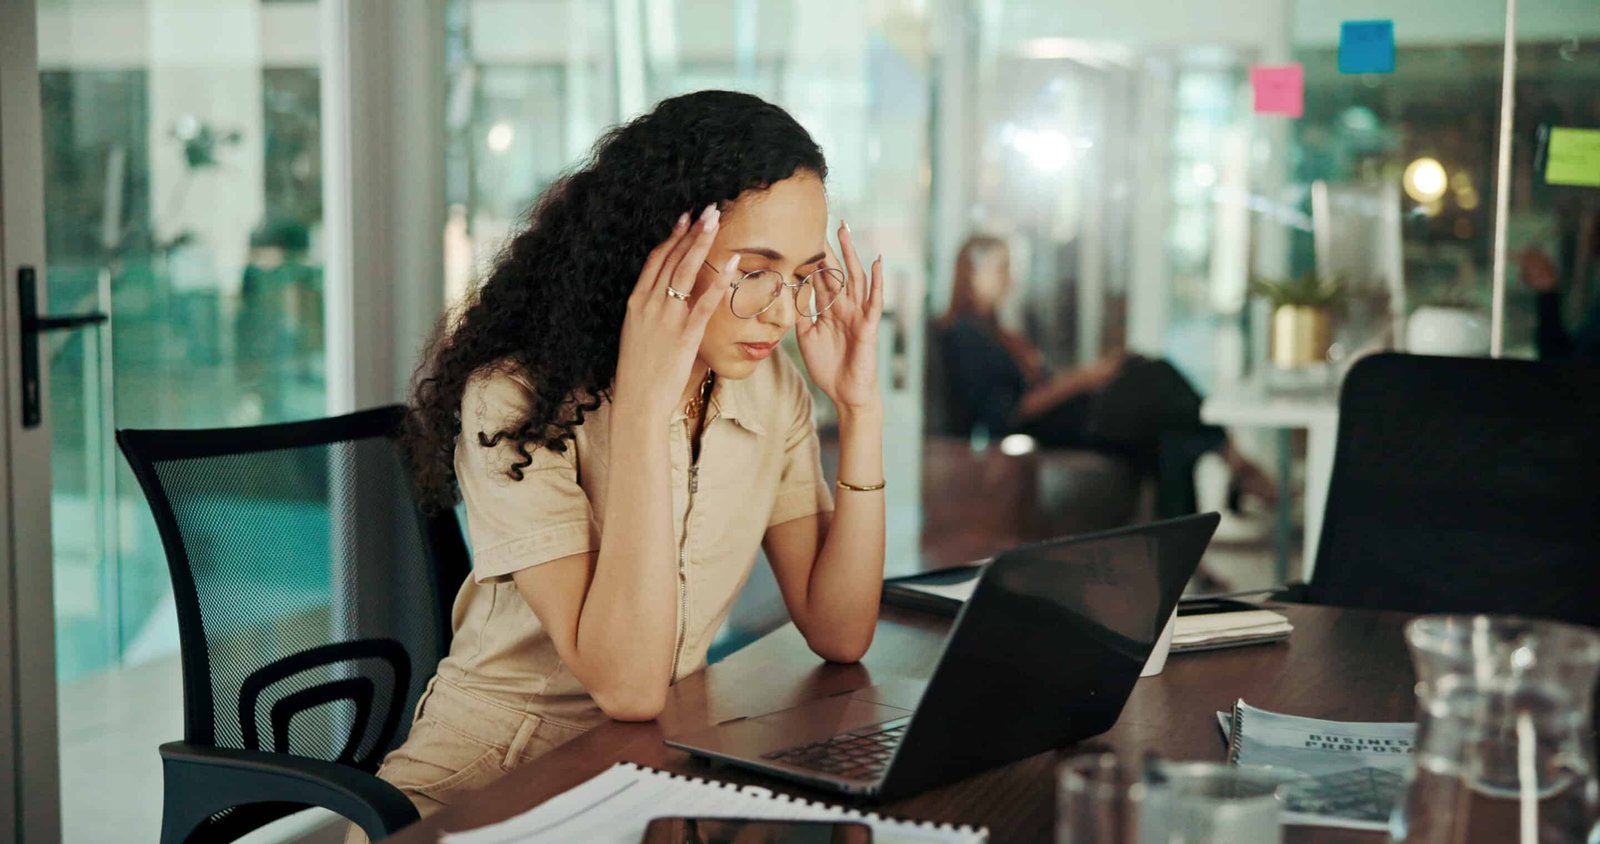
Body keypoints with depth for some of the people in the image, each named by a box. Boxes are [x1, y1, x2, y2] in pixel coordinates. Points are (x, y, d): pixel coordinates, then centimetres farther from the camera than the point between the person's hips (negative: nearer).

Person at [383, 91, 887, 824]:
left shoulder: (769, 385, -1)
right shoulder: (520, 398, -19)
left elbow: (837, 635, -4)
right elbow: (627, 685, -26)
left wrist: (859, 409, -10)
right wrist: (642, 406, -30)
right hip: (489, 782, -4)